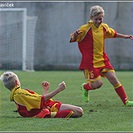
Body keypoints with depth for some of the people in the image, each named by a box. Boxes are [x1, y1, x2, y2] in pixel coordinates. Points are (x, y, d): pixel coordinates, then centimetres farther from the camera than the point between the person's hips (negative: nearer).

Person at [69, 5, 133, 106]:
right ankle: (85, 87, 25)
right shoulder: (85, 29, -15)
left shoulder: (104, 27, 5)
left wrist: (124, 36, 25)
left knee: (113, 78, -2)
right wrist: (75, 35, -36)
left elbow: (113, 33, 28)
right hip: (90, 62, -6)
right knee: (98, 83, -10)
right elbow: (72, 39, -15)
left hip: (103, 59, 6)